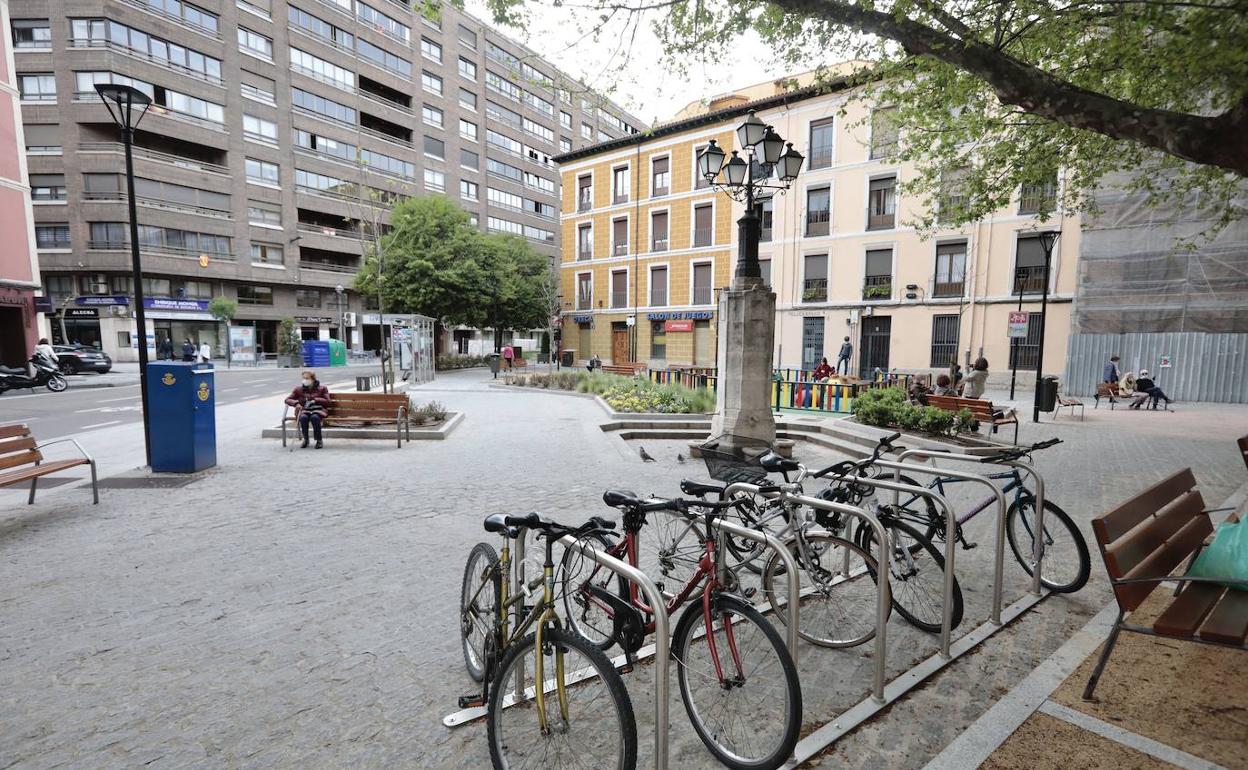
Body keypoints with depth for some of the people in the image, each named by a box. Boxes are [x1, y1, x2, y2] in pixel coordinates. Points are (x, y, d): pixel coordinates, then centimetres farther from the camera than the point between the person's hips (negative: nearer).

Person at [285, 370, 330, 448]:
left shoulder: (322, 388, 6)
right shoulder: (299, 388, 10)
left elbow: (327, 401, -1)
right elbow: (287, 399, 8)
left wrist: (315, 400, -13)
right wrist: (296, 403, -12)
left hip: (318, 410, -2)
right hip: (304, 410, 2)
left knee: (314, 417, -38)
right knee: (303, 417, -35)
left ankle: (319, 440, -21)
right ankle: (305, 440, -15)